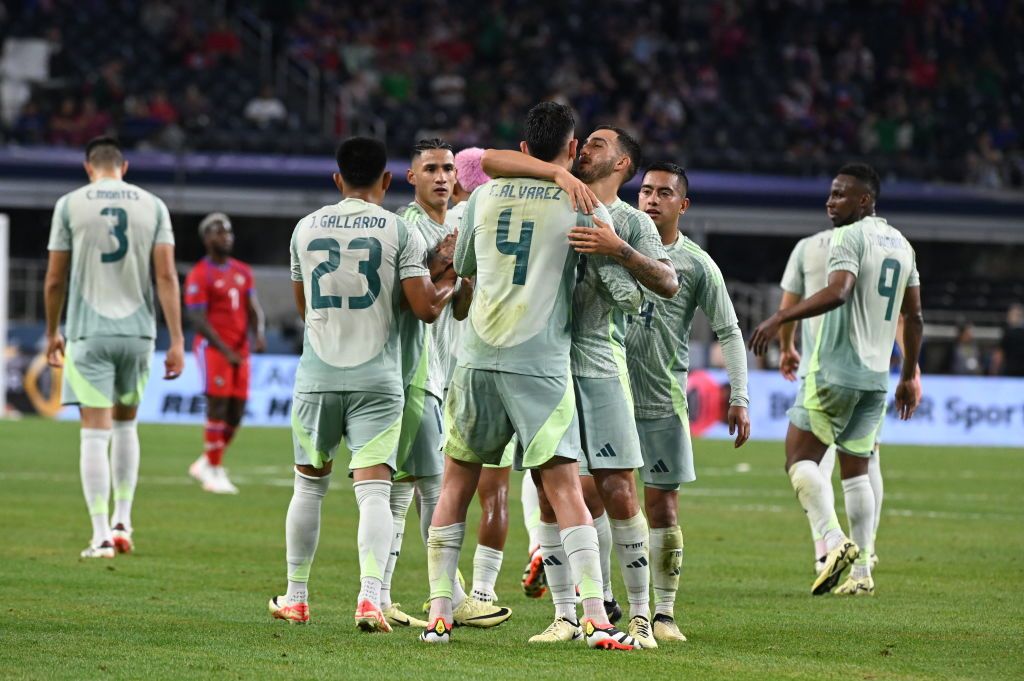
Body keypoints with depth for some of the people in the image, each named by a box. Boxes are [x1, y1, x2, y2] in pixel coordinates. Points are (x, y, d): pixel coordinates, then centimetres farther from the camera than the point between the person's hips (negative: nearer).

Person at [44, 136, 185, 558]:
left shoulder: (70, 205, 0)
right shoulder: (152, 206, 4)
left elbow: (55, 279, 3)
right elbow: (167, 276, -3)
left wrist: (52, 332, 17)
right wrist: (176, 341, -3)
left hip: (89, 332, -2)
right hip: (138, 331, 2)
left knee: (95, 431, -3)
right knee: (125, 423, 20)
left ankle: (101, 536, -8)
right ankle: (122, 521, 19)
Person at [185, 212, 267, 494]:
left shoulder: (243, 272, 13)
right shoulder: (199, 276, -8)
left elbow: (254, 309, 11)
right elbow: (198, 319, -13)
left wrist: (259, 334, -10)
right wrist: (226, 351, -18)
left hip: (239, 349, 7)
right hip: (213, 347, -7)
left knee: (237, 411, 4)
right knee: (218, 407, -9)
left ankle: (206, 463, 19)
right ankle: (213, 471, -2)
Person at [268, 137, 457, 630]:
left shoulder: (306, 228, 6)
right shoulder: (399, 232, -5)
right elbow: (425, 308, -9)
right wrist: (447, 279, 11)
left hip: (317, 376, 3)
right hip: (376, 378, -3)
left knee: (309, 484, 16)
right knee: (373, 489, -5)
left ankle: (295, 598, 23)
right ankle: (370, 595, -22)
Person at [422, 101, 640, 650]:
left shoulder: (484, 196, 10)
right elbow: (617, 282, -1)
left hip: (478, 359, 3)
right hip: (541, 365, -3)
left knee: (457, 483, 13)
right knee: (564, 488, -6)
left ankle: (439, 613, 10)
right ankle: (595, 618, -14)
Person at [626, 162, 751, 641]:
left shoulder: (696, 264, 2)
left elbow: (728, 332, 4)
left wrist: (739, 398, -3)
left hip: (663, 402, -1)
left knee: (662, 505, -1)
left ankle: (664, 612, 5)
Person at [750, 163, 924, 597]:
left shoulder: (849, 238, -9)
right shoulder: (901, 244, 16)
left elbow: (838, 292, -27)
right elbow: (913, 317, 20)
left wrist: (780, 319, -29)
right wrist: (910, 375, 27)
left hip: (835, 370, -8)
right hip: (877, 377, 8)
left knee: (800, 456, -4)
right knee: (856, 470, 13)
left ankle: (834, 540, -22)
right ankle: (862, 571, 9)